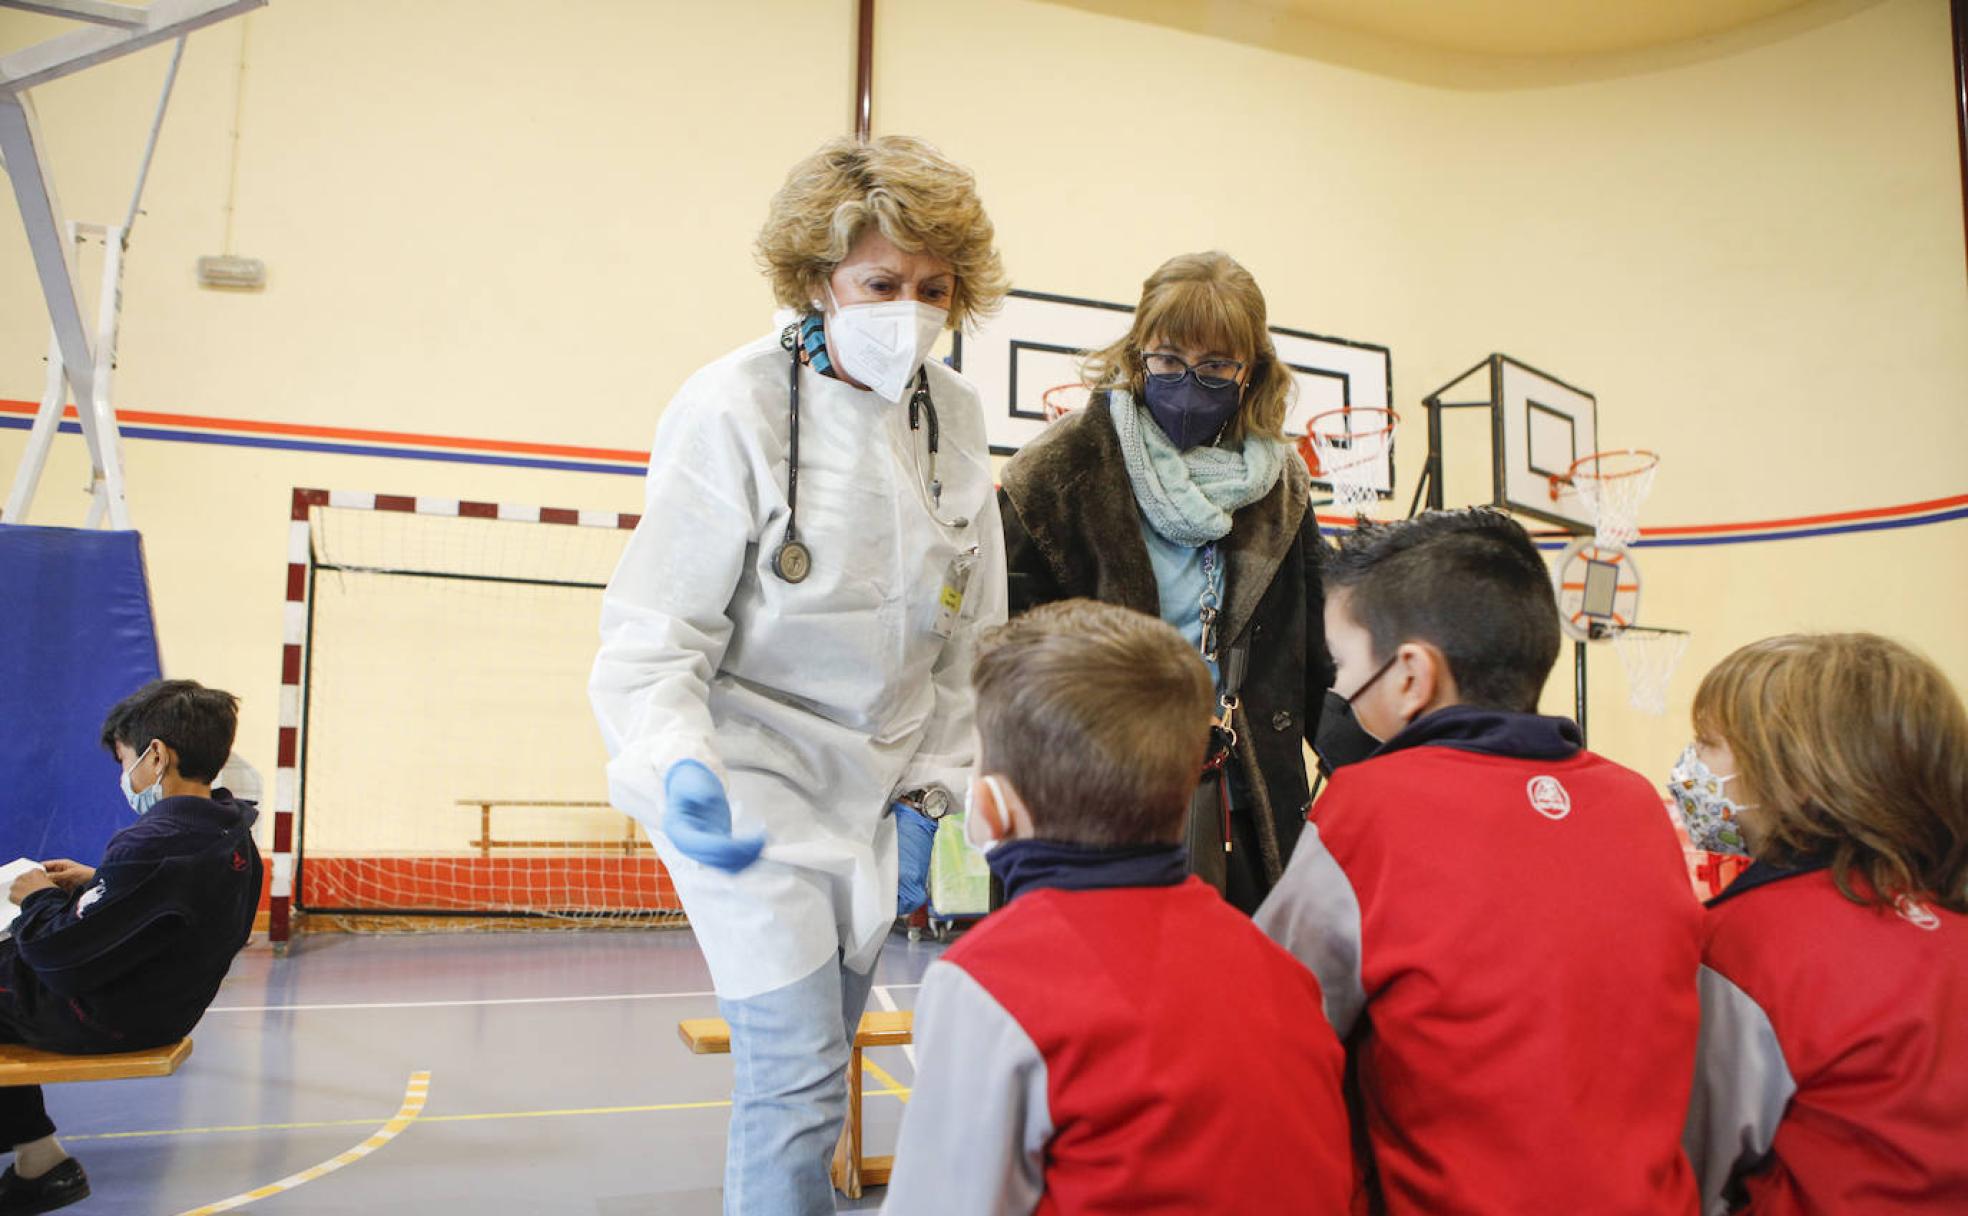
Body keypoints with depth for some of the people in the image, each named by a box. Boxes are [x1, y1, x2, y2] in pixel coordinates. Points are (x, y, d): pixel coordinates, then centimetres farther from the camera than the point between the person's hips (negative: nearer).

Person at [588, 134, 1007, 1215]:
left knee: (815, 1060, 18)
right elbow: (651, 639, -17)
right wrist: (680, 775, -35)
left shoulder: (955, 416, 0)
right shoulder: (733, 409, -17)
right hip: (749, 791, -5)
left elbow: (964, 637, 8)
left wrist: (924, 798, 6)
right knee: (796, 1071, -9)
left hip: (873, 790, 6)